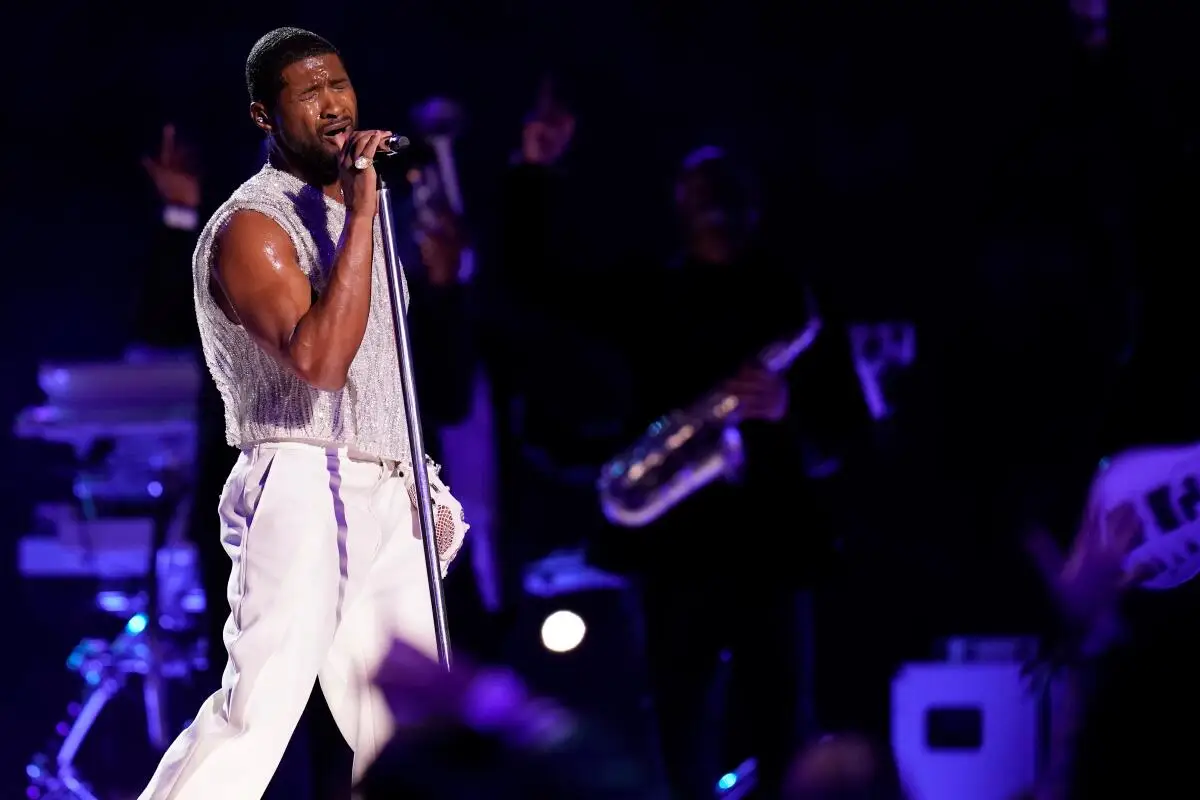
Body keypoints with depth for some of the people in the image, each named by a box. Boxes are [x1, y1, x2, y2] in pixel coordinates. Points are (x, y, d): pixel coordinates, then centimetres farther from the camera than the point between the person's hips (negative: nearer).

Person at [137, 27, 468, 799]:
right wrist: (360, 212, -23)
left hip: (385, 504, 8)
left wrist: (418, 489, 21)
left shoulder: (348, 213, 19)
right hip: (304, 494, -8)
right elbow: (318, 359, -24)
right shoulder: (250, 227, -9)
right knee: (258, 711, -17)